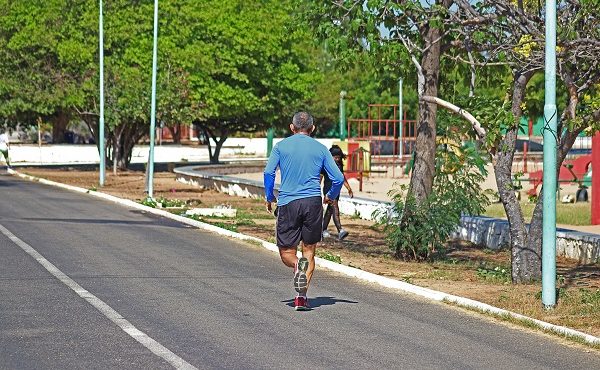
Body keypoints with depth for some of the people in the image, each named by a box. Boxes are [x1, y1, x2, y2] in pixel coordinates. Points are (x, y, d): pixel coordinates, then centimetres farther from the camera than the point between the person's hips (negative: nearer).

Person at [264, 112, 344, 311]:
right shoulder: (321, 149, 8)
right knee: (309, 250, 9)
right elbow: (338, 178, 4)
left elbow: (268, 172, -4)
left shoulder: (281, 146, 7)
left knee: (286, 253, 8)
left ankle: (298, 265, -26)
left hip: (287, 203, -1)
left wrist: (269, 197, 10)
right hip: (313, 202, 1)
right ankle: (302, 296, -1)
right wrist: (330, 196, 23)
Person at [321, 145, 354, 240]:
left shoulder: (339, 165, 10)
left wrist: (349, 188, 16)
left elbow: (342, 177, 20)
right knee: (335, 208, -17)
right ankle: (340, 231, -28)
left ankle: (324, 230, 24)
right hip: (328, 189, -7)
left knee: (330, 210, 14)